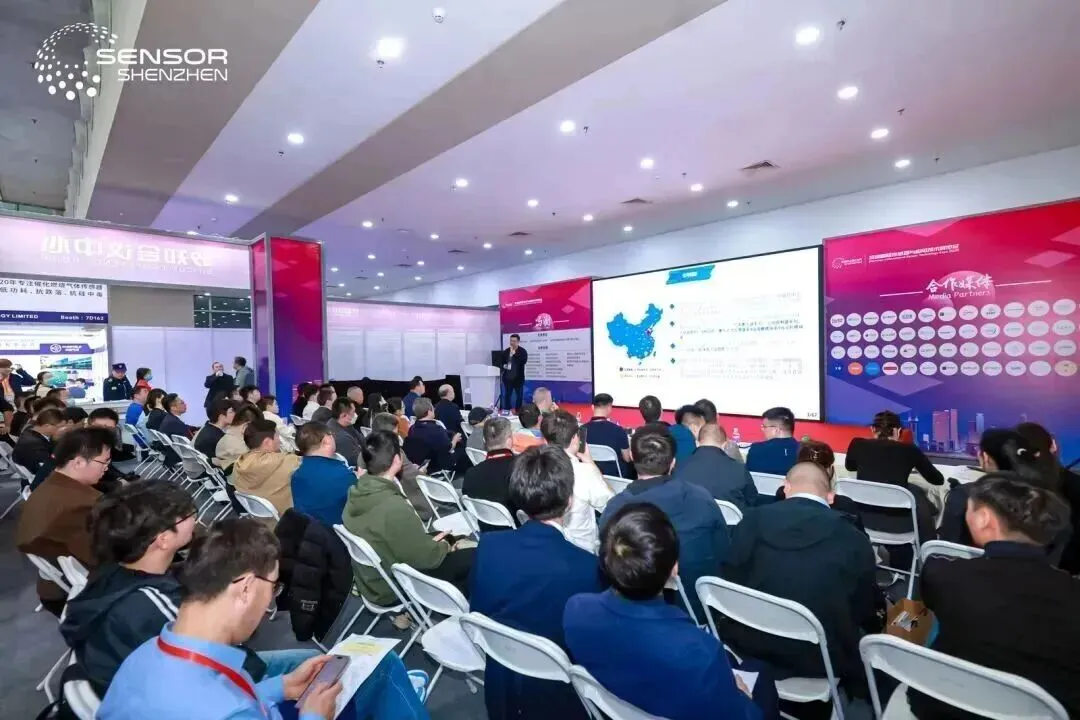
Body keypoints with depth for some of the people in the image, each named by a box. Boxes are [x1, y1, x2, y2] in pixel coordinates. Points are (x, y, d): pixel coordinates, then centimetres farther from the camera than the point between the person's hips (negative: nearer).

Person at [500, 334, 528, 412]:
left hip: (518, 378, -3)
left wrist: (514, 354, -21)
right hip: (508, 377, 3)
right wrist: (503, 366, -6)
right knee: (507, 395, 8)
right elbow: (501, 362, 16)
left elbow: (523, 361, -20)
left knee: (519, 395, 4)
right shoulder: (506, 351, 7)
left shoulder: (522, 351, -4)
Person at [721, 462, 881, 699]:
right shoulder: (854, 540, -11)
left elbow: (729, 580, 2)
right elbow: (865, 610, 3)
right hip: (819, 656, -2)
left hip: (751, 644, 2)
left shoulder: (753, 519, -8)